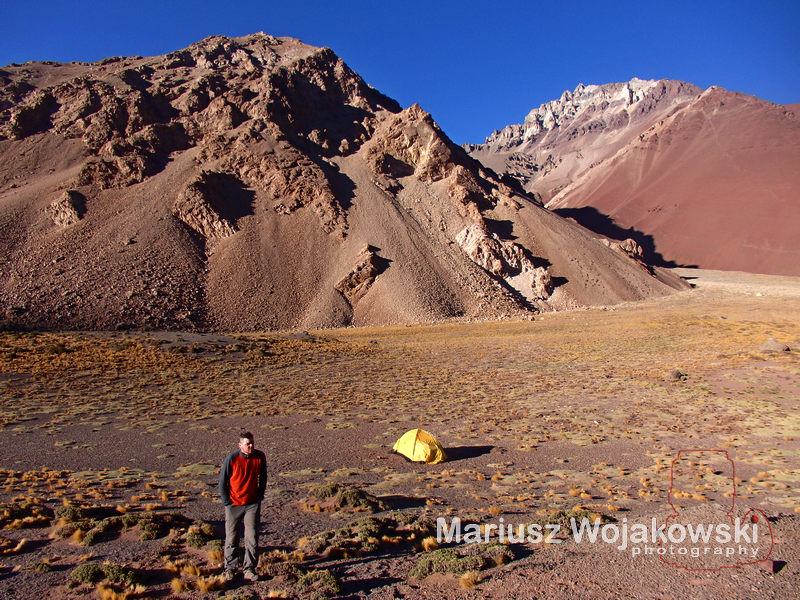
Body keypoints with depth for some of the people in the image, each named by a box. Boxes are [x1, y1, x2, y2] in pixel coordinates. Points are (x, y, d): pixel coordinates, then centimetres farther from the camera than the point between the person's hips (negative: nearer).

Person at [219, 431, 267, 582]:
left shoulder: (260, 457, -8)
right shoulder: (231, 458, -16)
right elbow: (222, 481, -5)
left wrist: (260, 497, 7)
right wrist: (226, 502, -4)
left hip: (252, 504, 2)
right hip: (234, 504, -2)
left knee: (252, 538, 2)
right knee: (231, 538, 10)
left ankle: (249, 569, 15)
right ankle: (230, 569, 27)